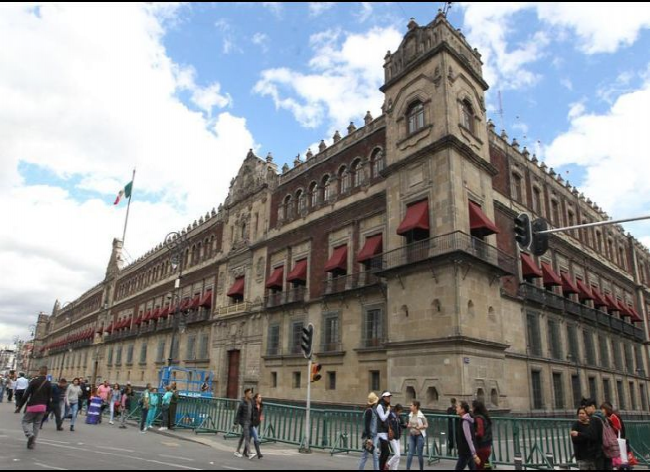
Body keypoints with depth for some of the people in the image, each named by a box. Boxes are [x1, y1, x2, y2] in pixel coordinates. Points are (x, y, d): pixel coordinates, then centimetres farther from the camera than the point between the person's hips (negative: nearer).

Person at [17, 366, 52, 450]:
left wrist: (20, 406, -2)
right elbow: (49, 398, 7)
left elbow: (26, 395, -9)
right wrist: (46, 409, 14)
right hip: (42, 407, 4)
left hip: (32, 406, -4)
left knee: (25, 421, 10)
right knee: (37, 424, 13)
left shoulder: (34, 382, -7)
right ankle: (32, 443, 11)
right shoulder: (48, 384, 5)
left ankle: (29, 434, -16)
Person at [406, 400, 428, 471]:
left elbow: (426, 425, -5)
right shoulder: (410, 415, 2)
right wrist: (409, 426, -7)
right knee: (410, 453, 0)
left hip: (419, 436, -4)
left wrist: (420, 427, -20)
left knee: (420, 454, 6)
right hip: (411, 435, 4)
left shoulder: (421, 415, -13)